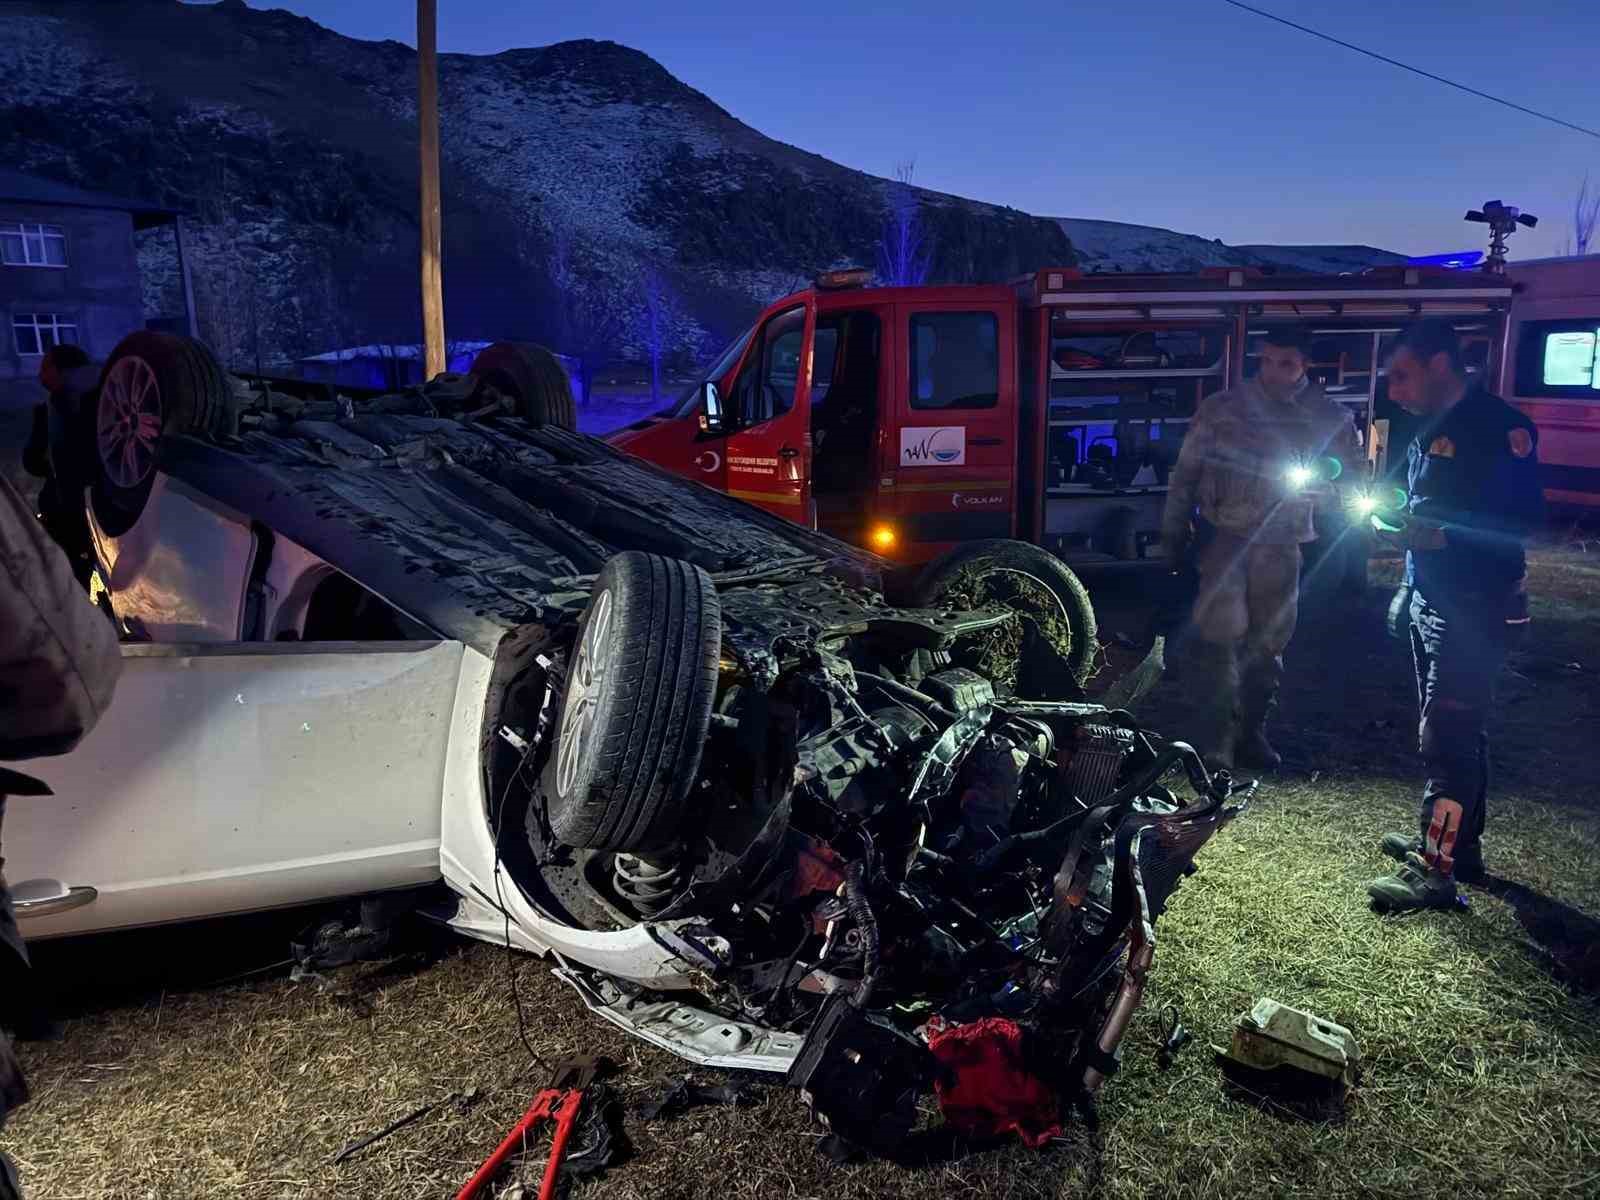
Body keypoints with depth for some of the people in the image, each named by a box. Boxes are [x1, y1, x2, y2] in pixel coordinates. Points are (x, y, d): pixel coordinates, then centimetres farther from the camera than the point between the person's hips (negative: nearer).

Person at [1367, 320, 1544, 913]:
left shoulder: (1500, 425, -15)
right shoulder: (1430, 430, 13)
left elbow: (1526, 519, -20)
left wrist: (1442, 536, -28)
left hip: (1477, 608, -9)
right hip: (1431, 602, 9)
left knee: (1447, 736, -8)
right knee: (1457, 731, 17)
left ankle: (1436, 869, -2)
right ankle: (1460, 843, 29)